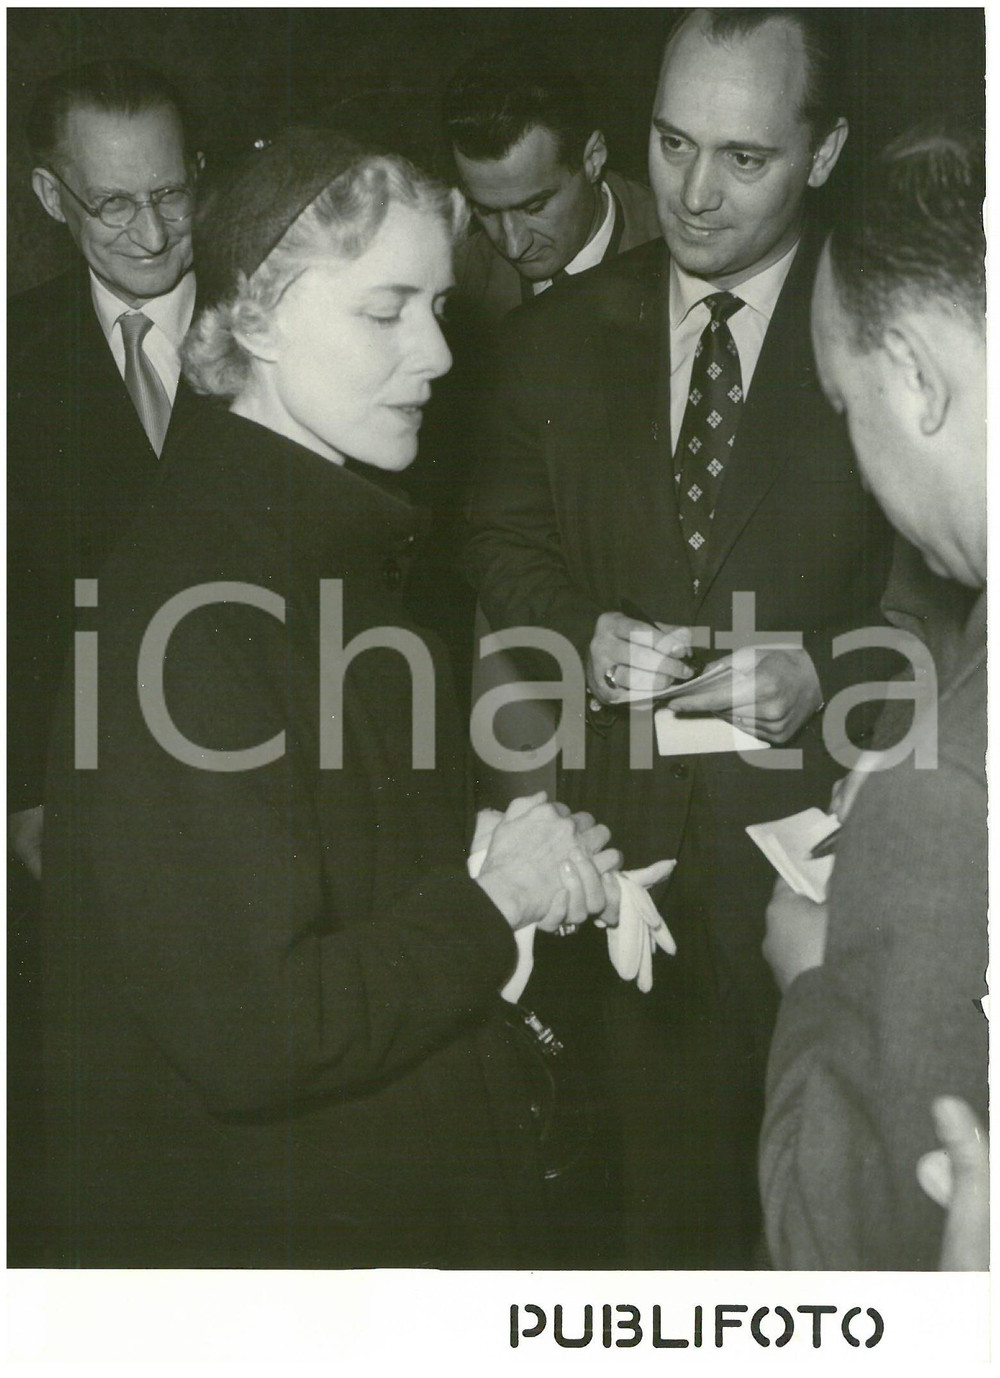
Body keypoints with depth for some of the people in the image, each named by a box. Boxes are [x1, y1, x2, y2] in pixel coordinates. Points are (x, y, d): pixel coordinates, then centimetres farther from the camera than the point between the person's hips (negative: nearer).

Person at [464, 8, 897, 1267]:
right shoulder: (561, 332, 7)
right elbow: (506, 537, 10)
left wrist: (826, 674, -18)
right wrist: (585, 636, -9)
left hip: (814, 828, -2)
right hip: (617, 821, 2)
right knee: (654, 1162, 10)